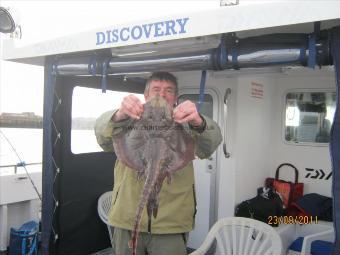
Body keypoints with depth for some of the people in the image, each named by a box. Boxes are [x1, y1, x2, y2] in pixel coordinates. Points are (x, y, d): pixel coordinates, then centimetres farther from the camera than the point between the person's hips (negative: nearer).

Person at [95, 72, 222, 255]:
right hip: (127, 220, 1)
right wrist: (119, 116, -35)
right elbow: (104, 138, -13)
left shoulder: (184, 126, 4)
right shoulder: (130, 123, 5)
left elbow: (210, 144, -14)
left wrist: (199, 123, -37)